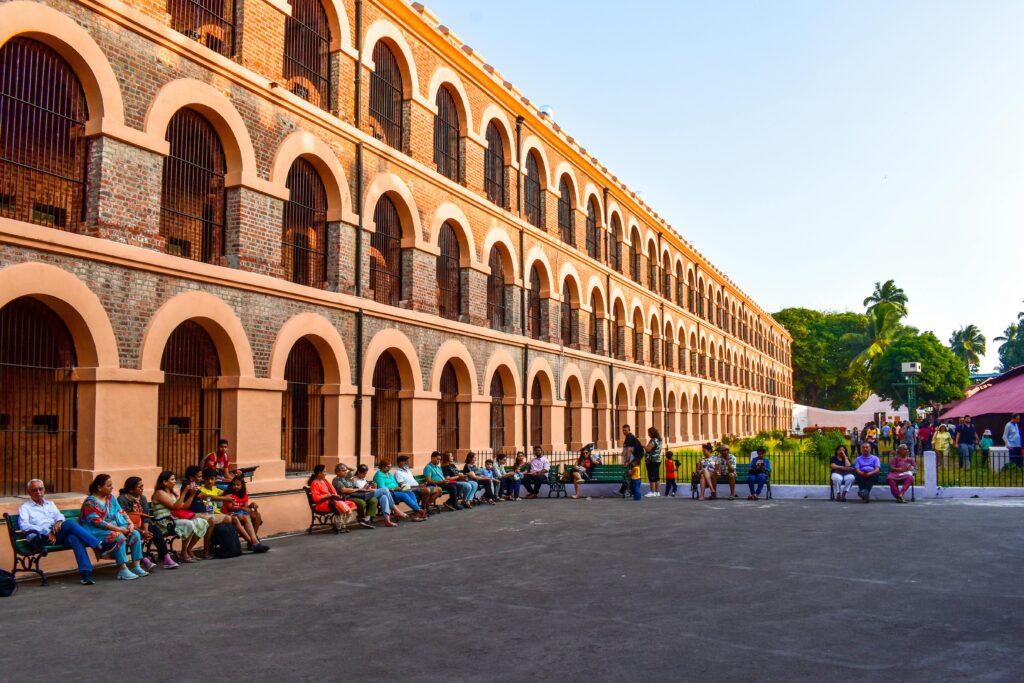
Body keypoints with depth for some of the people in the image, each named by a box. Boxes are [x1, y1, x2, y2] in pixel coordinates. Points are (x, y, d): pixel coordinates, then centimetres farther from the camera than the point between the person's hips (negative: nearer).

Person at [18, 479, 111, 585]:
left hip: (59, 535, 4)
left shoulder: (50, 504, 30)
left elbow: (59, 515, 13)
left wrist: (59, 521, -14)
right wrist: (46, 531, -17)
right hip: (40, 538, -4)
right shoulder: (25, 507, 15)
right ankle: (99, 546, -35)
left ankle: (86, 572, -43)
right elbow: (24, 526, -4)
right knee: (70, 523, -30)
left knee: (74, 537, -33)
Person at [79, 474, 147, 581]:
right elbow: (97, 522, -20)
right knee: (120, 537, -32)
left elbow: (121, 512, 9)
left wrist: (130, 523, -10)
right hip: (98, 531, -8)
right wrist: (118, 529, -24)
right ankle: (122, 570, -29)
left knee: (135, 534, -13)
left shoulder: (111, 498, 11)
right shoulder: (90, 502, -13)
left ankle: (136, 566, -13)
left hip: (116, 527, 8)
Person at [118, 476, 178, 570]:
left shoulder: (142, 498, 7)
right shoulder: (122, 499, -13)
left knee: (156, 530, -19)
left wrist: (146, 530, -20)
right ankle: (144, 560, -37)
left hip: (140, 526, 6)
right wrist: (142, 532, -24)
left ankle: (166, 558, -26)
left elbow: (146, 517, 0)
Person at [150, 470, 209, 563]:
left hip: (175, 519, 9)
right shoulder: (159, 493, -8)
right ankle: (183, 553, -16)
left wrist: (192, 494, 5)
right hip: (165, 523, -8)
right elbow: (175, 507, -17)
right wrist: (184, 492, -19)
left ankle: (189, 549, 2)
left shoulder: (173, 493, 18)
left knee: (202, 523, -6)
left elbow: (184, 506, 14)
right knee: (189, 524, -32)